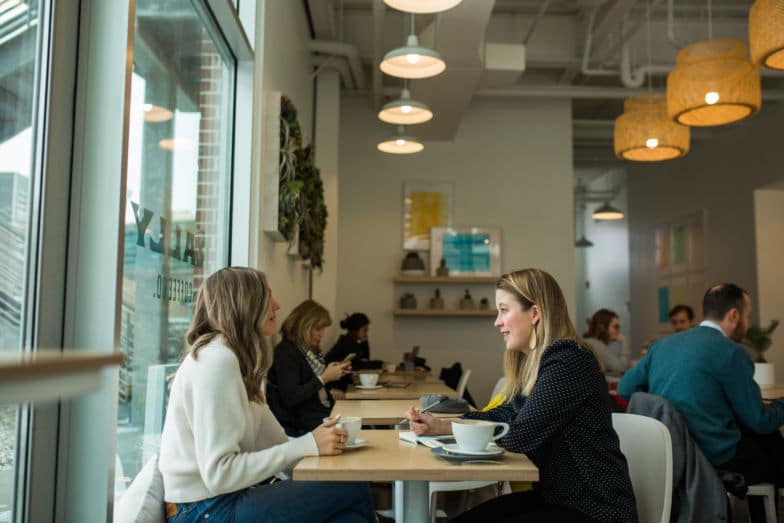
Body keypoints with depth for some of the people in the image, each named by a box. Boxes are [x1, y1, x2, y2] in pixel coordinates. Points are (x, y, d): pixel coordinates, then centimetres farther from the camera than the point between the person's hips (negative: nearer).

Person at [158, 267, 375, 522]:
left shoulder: (234, 357, 13)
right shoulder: (216, 360, -16)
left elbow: (274, 441, 8)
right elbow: (219, 473, -22)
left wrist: (321, 440, -6)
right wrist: (308, 446, -20)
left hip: (226, 499, 8)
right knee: (353, 487, -13)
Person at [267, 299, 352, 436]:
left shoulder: (311, 349, 12)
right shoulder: (285, 352, -13)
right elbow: (290, 398, -22)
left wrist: (335, 373, 6)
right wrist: (324, 378, -19)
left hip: (325, 415, 8)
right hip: (303, 425, -8)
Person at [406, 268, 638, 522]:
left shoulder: (567, 362, -22)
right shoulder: (534, 362, 9)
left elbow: (520, 436, -23)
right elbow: (503, 416, 11)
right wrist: (439, 425, 0)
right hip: (555, 497, 8)